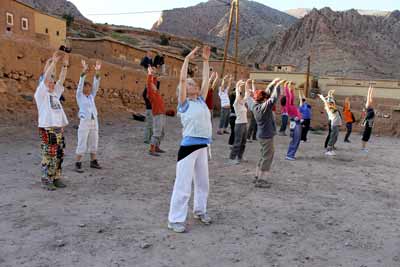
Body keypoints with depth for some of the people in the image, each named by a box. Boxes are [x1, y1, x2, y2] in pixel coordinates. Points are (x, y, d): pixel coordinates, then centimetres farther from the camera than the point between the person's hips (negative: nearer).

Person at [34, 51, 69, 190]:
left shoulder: (55, 93, 17)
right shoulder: (41, 94, -1)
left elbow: (61, 79, 10)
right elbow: (45, 77, -12)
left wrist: (65, 65, 1)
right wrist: (54, 62, -16)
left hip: (59, 128, 7)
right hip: (47, 129, -7)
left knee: (59, 156, 9)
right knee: (48, 156, -4)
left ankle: (56, 178, 19)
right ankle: (46, 180, 4)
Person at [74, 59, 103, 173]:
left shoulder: (92, 96, 12)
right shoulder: (79, 96, 0)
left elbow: (96, 85, 2)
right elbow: (80, 84, -13)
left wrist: (97, 72, -11)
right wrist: (84, 72, -26)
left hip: (94, 121, 5)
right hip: (84, 122, -5)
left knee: (94, 142, 12)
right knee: (82, 144, -4)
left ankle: (93, 162, 22)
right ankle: (78, 164, 3)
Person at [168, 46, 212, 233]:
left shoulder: (201, 101, 13)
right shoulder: (184, 104, -3)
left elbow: (206, 80, 13)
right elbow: (182, 79, -11)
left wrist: (206, 60, 13)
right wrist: (188, 59, -7)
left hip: (203, 147, 7)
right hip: (188, 146, -7)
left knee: (202, 182, 17)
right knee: (183, 184, -5)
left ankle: (200, 210, 35)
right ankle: (175, 220, 3)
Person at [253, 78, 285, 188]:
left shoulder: (256, 106, 4)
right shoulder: (264, 107, -20)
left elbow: (266, 94, 13)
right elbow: (274, 98, -26)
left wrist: (272, 84, 10)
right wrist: (277, 86, -15)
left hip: (262, 135, 9)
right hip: (267, 136, -9)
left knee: (264, 156, 20)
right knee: (267, 157, -2)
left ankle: (258, 177, 25)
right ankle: (260, 180, 1)